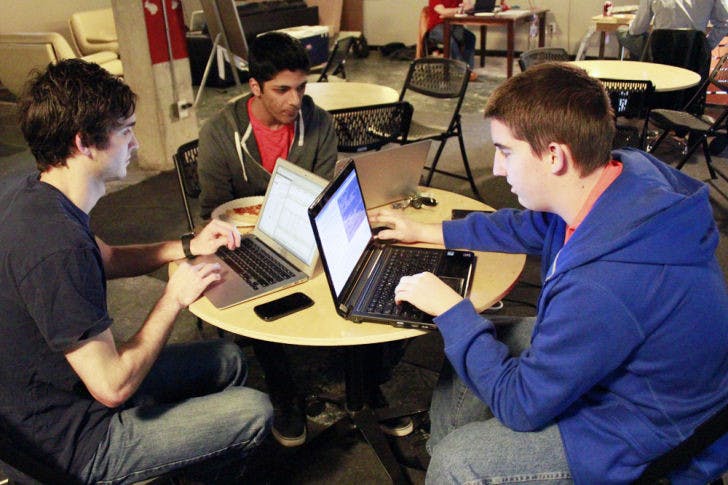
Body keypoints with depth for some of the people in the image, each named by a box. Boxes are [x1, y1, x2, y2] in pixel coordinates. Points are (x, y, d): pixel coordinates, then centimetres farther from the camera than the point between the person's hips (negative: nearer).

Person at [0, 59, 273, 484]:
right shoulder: (57, 248, -36)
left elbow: (102, 258, 15)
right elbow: (112, 386, -31)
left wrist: (187, 248, 4)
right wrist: (174, 299, -18)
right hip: (79, 441, -9)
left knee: (229, 359, 16)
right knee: (255, 411, -6)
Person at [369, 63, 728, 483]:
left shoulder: (604, 283, -40)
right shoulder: (626, 171, -14)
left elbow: (522, 405, -25)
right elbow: (528, 227, 8)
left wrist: (452, 311, -16)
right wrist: (427, 232, 12)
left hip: (654, 441, -8)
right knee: (471, 346, 12)